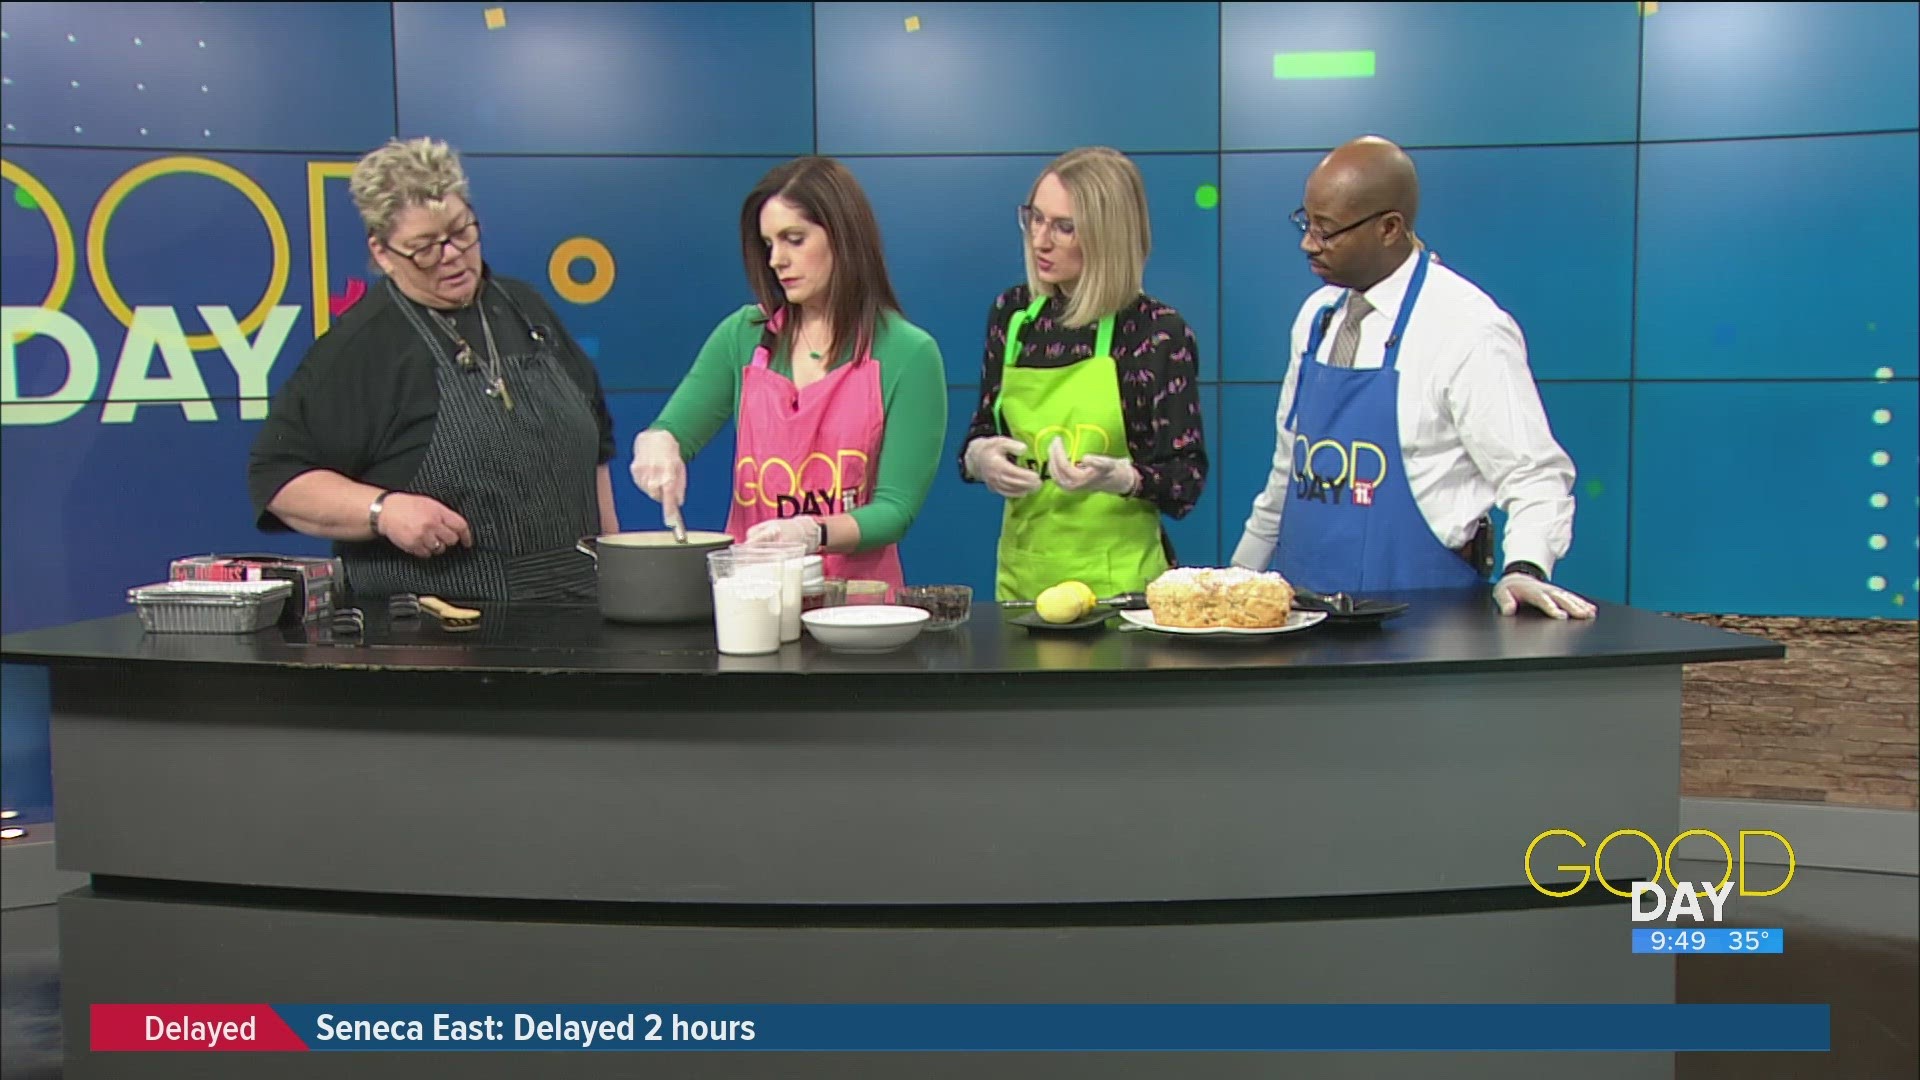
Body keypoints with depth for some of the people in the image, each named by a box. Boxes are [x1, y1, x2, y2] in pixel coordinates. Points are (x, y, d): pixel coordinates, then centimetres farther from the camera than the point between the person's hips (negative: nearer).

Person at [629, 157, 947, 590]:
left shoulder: (909, 353, -1)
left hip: (853, 596, -5)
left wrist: (815, 532, -20)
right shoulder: (741, 335, 10)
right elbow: (670, 432, 14)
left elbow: (895, 508, -3)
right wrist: (656, 444, -8)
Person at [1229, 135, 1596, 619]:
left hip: (1417, 616, -6)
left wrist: (1524, 571, -26)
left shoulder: (1467, 328, -10)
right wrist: (1241, 573, 20)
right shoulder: (1317, 315, 10)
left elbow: (1532, 472, -9)